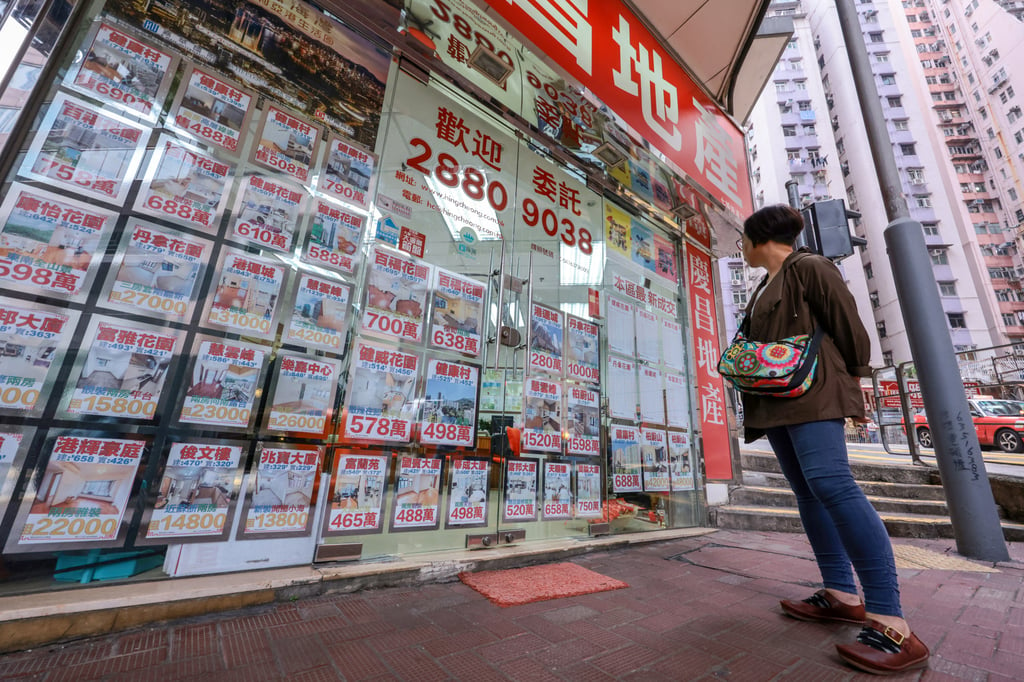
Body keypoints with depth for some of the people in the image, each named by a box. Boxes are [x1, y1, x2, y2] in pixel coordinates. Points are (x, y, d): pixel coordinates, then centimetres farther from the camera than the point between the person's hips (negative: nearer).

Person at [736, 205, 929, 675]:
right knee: (807, 491, 6)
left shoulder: (809, 268, -2)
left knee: (830, 482, -21)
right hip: (773, 402, 9)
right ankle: (842, 595, 13)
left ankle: (893, 624, -15)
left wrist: (853, 385, -1)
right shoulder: (765, 288, 22)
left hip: (810, 393, -9)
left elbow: (847, 325, -5)